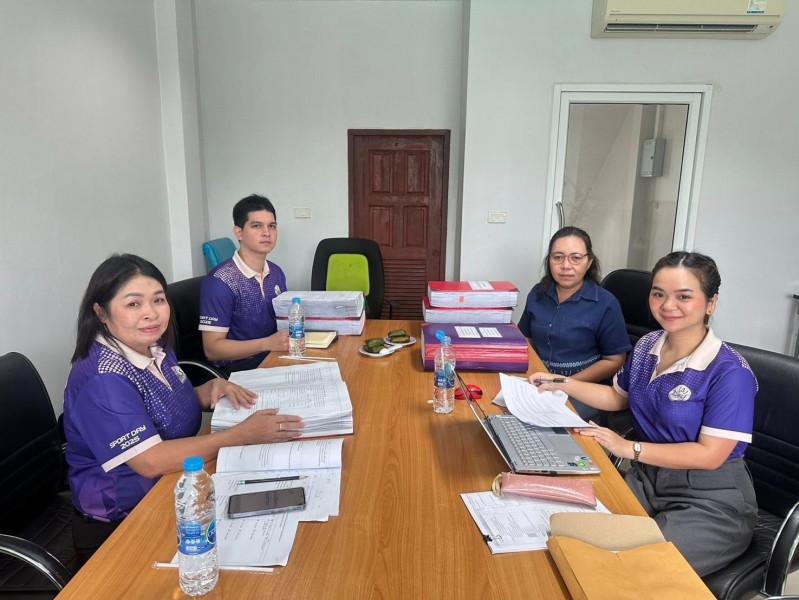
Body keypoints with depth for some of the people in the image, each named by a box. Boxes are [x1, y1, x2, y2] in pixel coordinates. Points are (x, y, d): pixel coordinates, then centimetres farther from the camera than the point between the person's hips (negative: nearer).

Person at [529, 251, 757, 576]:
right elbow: (618, 396, 18)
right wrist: (561, 384, 7)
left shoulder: (730, 373, -19)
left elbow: (709, 455, -20)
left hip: (710, 501, -5)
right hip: (647, 478, 6)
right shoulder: (647, 346, 1)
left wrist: (629, 448, -22)